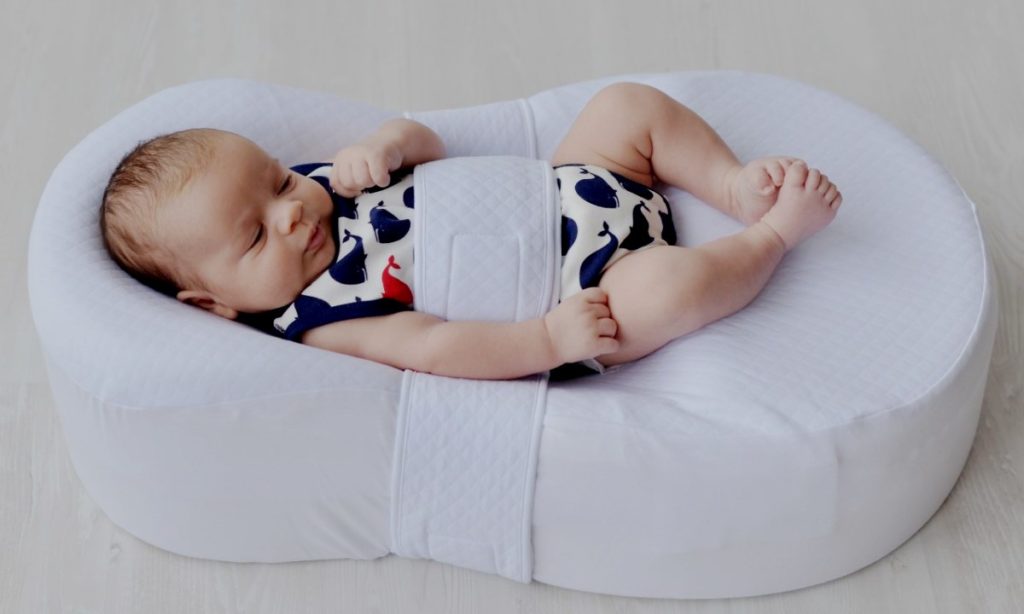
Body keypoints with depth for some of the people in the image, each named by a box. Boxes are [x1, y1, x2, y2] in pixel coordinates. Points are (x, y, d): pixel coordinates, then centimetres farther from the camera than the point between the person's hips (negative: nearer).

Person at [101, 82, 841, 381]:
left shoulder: (325, 184, 3)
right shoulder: (321, 323, -20)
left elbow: (431, 145, 11)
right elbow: (432, 348, -30)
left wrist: (387, 141, -12)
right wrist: (553, 338, -36)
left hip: (566, 193, 8)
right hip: (588, 295, -8)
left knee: (630, 102, 3)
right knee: (670, 283, -34)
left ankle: (740, 186, 5)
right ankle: (775, 234, -6)